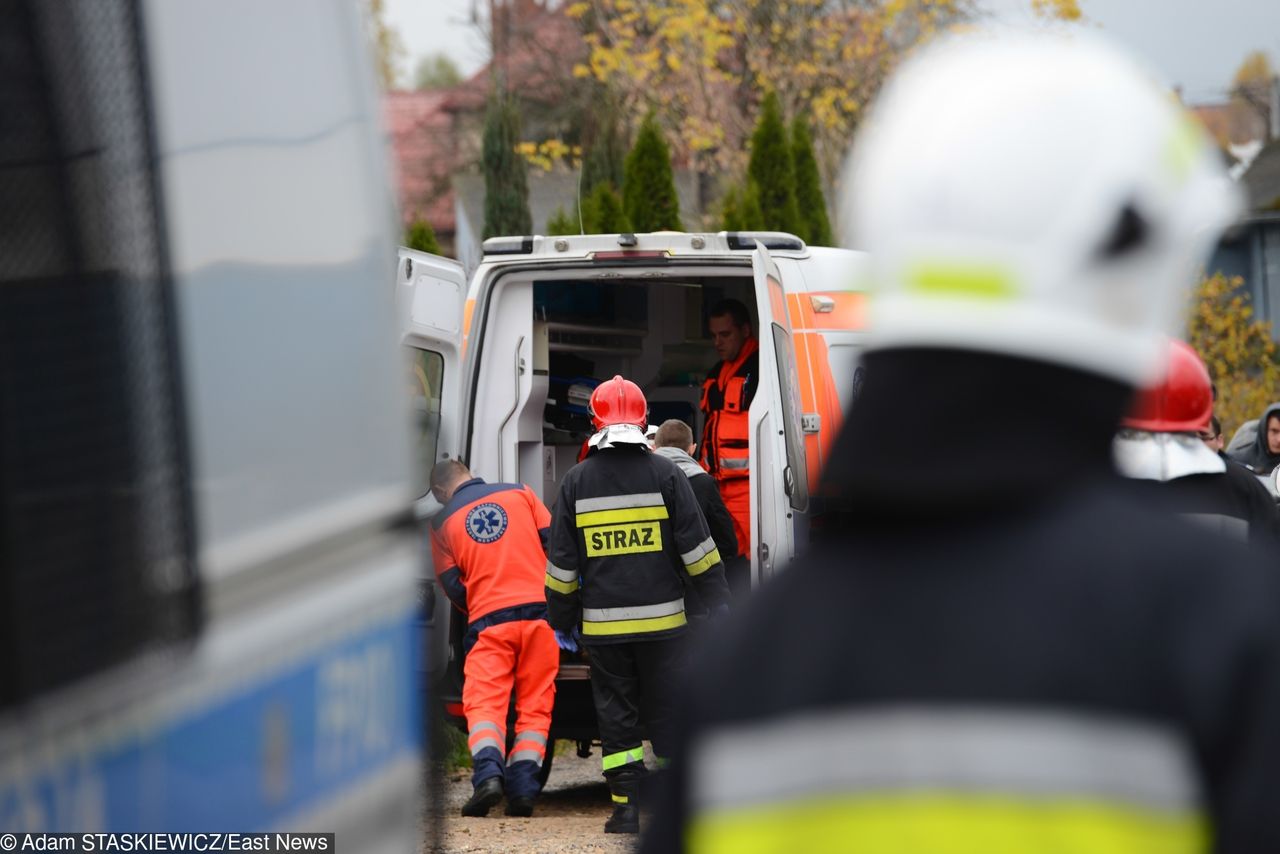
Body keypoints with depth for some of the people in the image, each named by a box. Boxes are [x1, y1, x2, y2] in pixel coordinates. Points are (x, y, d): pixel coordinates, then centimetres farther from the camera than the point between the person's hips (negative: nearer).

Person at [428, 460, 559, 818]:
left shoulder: (442, 523, 10)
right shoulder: (520, 494, 11)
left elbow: (452, 586, 9)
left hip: (488, 618, -1)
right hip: (539, 612, 1)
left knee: (484, 704, -2)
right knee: (535, 706, 5)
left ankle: (488, 773, -25)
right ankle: (523, 786, -4)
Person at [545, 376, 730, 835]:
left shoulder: (576, 482, 2)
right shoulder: (665, 474, -2)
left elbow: (562, 562, 6)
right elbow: (696, 547, -2)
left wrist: (562, 618, 15)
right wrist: (719, 604, 3)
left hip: (602, 622, 1)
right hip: (660, 619, -1)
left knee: (616, 715, 6)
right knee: (666, 712, 7)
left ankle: (626, 805, 1)